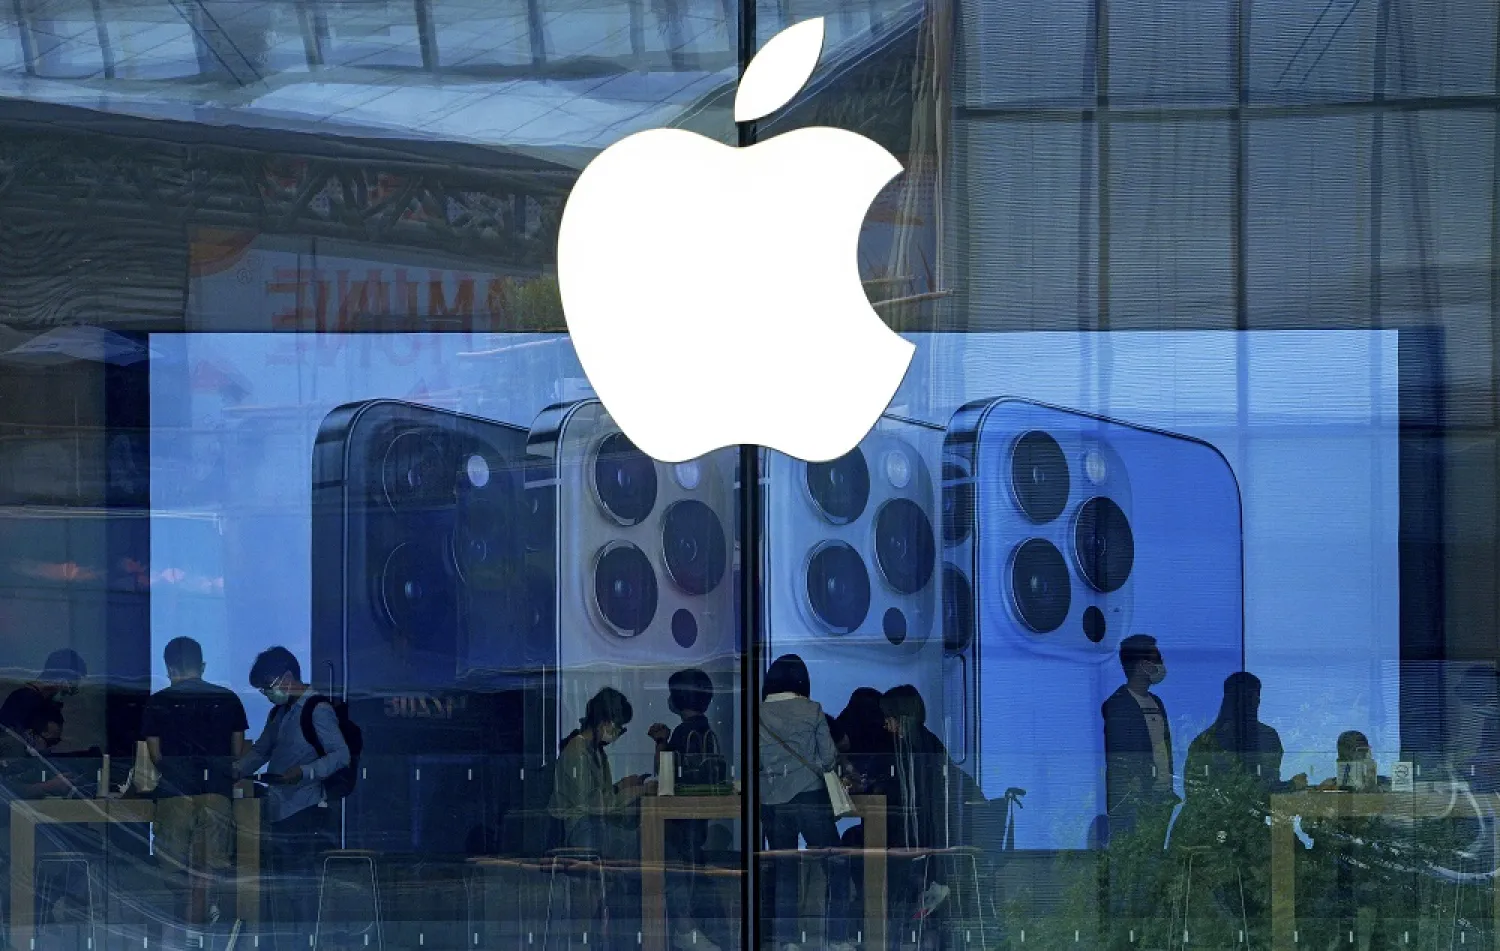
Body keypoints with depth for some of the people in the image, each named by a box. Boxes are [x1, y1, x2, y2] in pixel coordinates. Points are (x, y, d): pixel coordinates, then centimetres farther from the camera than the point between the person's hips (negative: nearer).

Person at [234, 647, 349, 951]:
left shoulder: (317, 710, -10)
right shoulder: (279, 712, 19)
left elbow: (341, 755, -17)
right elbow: (261, 750, 26)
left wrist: (305, 772, -28)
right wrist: (237, 770, 10)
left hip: (303, 815, -9)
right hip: (277, 813, 9)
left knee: (300, 891, -10)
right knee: (279, 893, 10)